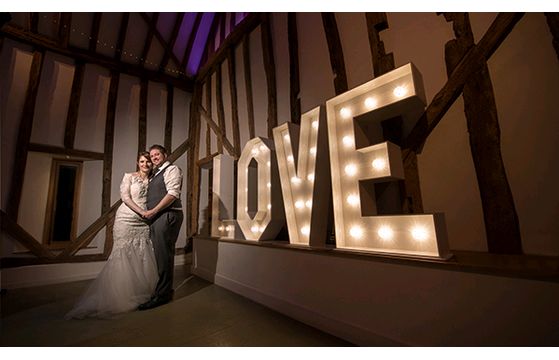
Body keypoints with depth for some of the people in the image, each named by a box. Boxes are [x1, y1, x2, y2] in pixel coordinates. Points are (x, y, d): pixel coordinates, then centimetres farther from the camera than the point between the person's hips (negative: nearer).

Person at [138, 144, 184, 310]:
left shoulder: (171, 169, -3)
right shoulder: (155, 174, 24)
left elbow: (173, 194, -16)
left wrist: (154, 211, -14)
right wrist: (150, 213, 12)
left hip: (167, 216, -9)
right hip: (157, 217, 9)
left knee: (164, 255, -6)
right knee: (161, 255, 12)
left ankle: (162, 295, 4)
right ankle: (165, 289, 23)